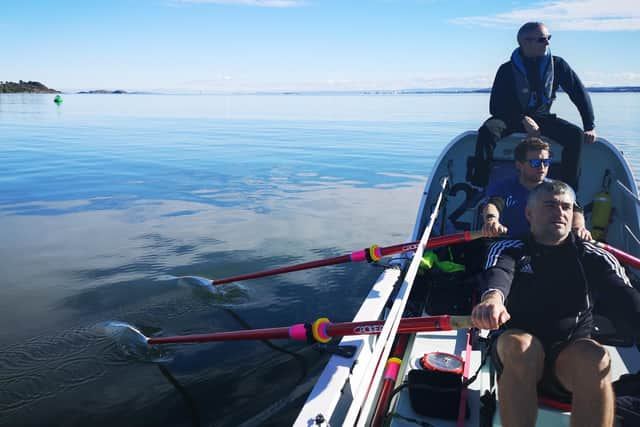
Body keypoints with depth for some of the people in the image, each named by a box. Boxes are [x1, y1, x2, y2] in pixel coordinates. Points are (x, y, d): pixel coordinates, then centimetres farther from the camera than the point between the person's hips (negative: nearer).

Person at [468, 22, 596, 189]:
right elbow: (495, 107, -12)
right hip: (512, 117, -2)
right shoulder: (507, 70, -11)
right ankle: (477, 186, -28)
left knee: (576, 134, -23)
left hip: (542, 117, 3)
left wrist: (590, 127, -6)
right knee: (488, 131, -34)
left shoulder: (557, 65, -4)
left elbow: (580, 94, 0)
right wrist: (523, 120, -25)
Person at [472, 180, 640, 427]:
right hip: (517, 351, -1)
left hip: (573, 354, 1)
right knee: (521, 347, -34)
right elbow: (498, 274, -18)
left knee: (595, 358, -31)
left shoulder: (593, 258, 9)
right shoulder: (508, 250, 6)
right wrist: (492, 297, -44)